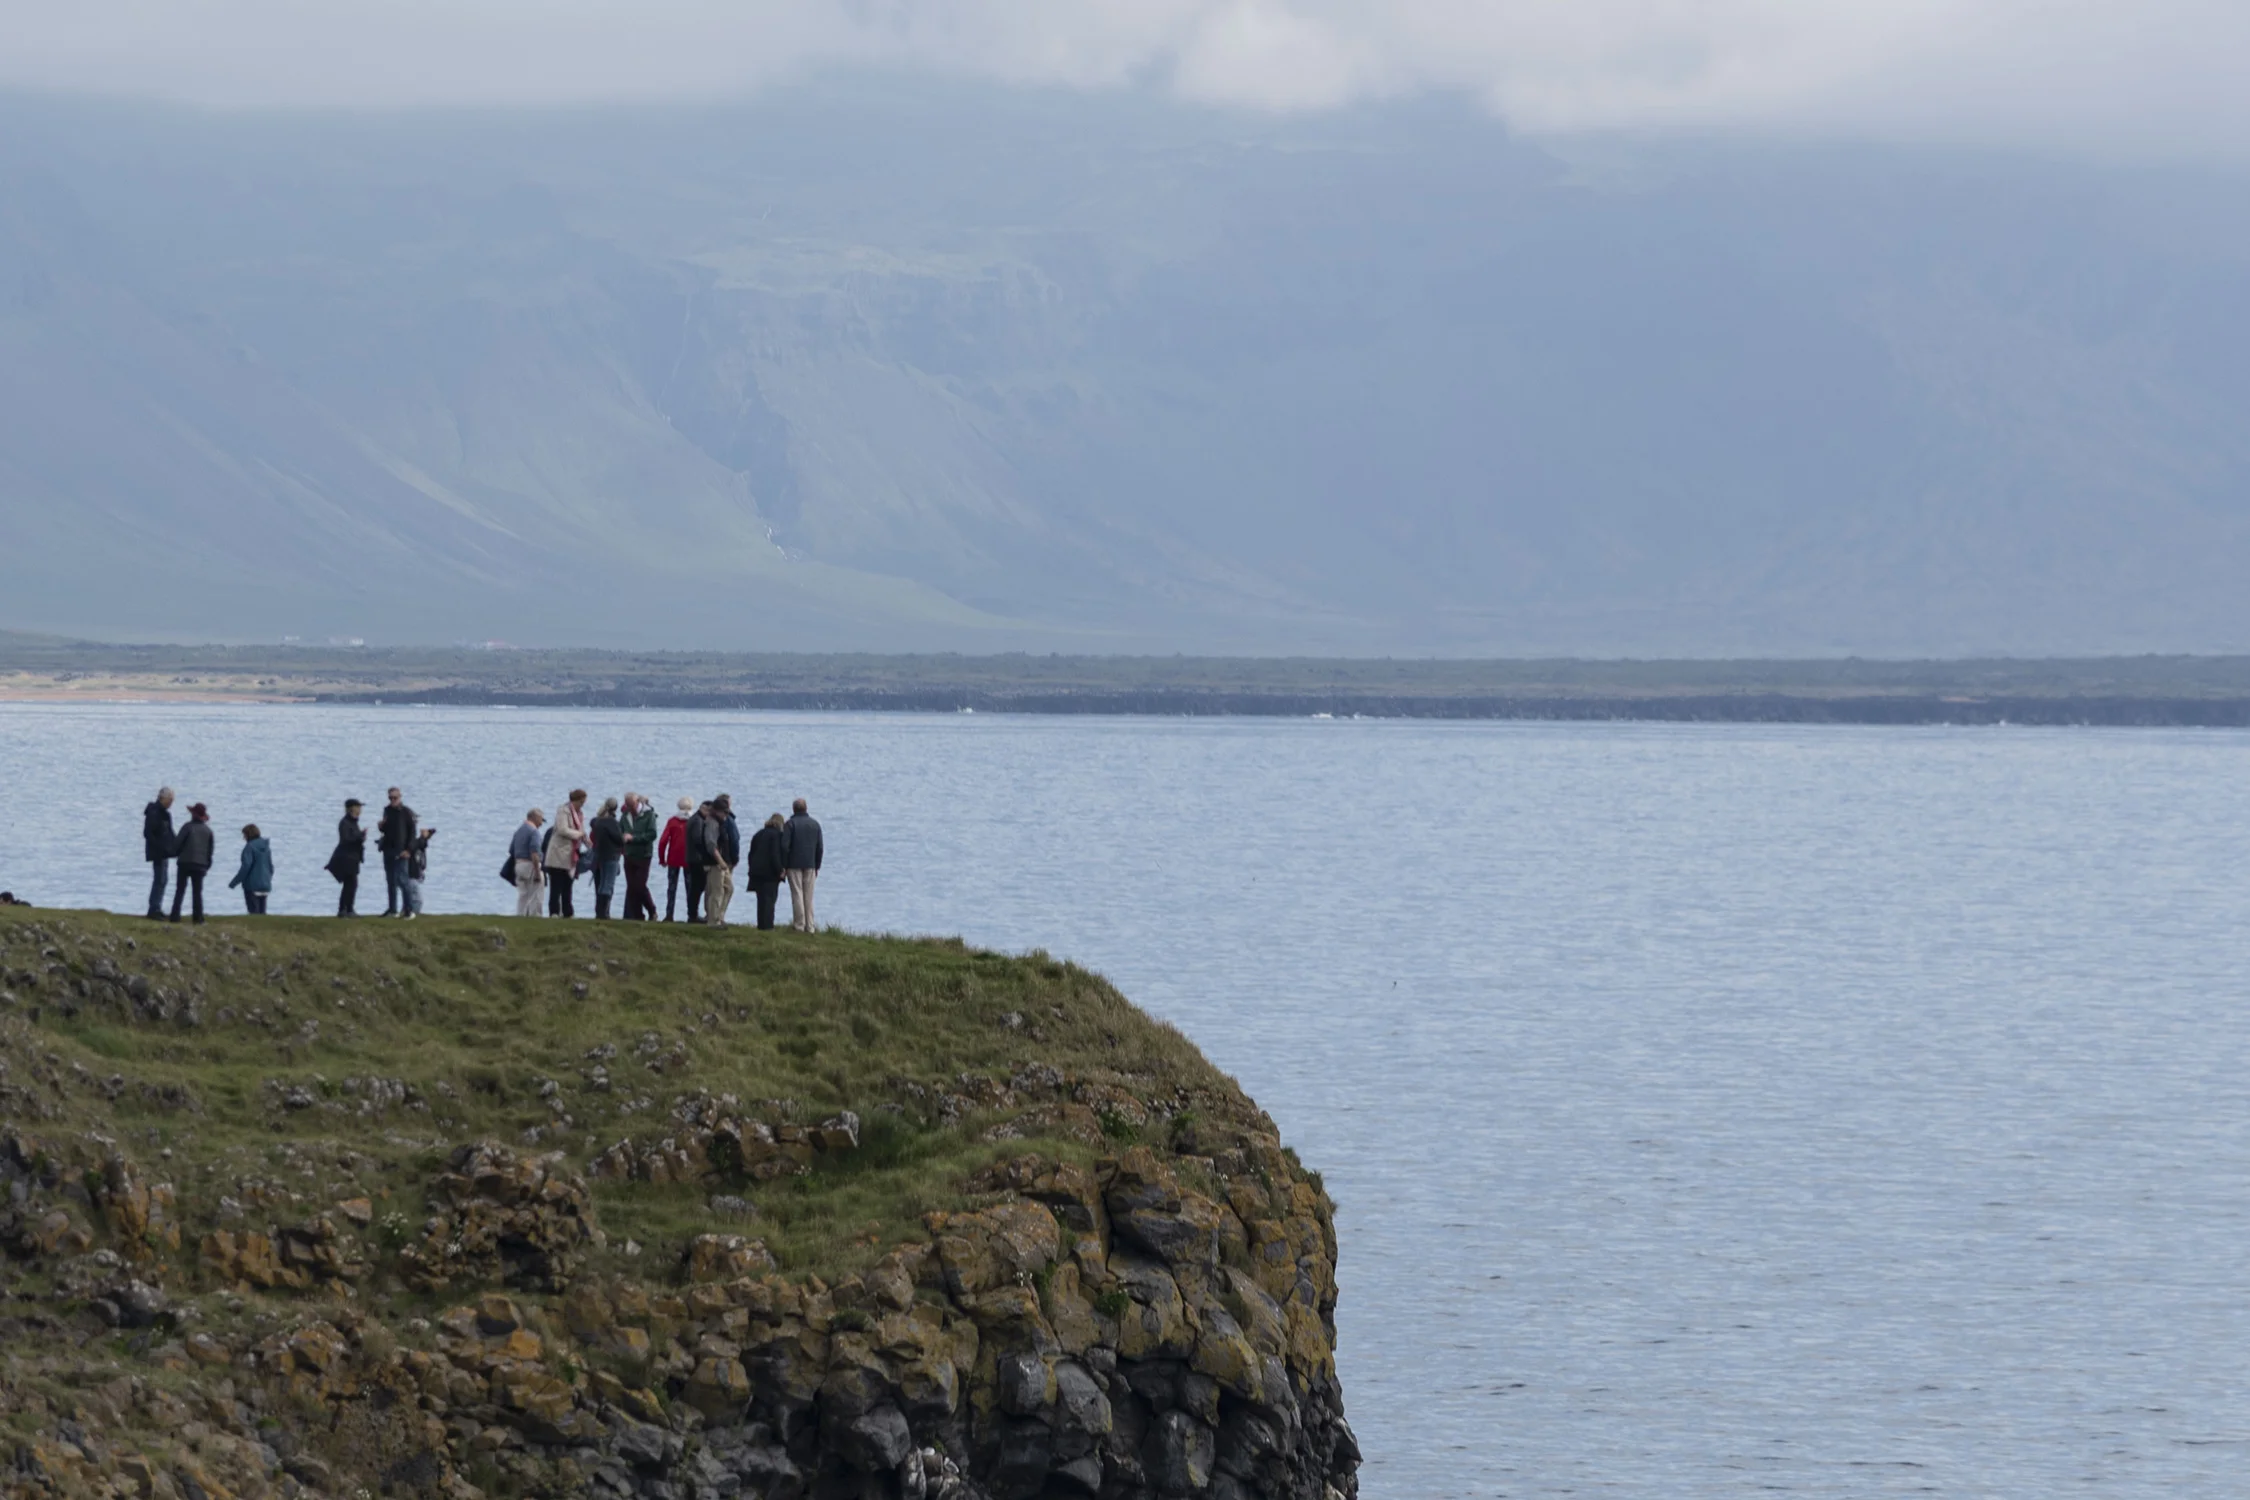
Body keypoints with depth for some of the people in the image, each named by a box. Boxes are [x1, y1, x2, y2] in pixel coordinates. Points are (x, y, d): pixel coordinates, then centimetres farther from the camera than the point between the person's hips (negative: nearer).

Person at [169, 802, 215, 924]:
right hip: (200, 865, 3)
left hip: (185, 863, -3)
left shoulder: (188, 827, -8)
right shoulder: (208, 831, 5)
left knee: (180, 890, 2)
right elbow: (211, 850, 8)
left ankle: (175, 915, -5)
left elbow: (178, 844, -8)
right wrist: (207, 866, 16)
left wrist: (174, 854, 11)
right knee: (197, 891, 8)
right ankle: (198, 916, 2)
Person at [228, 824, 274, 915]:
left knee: (254, 912, -5)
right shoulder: (266, 847, 9)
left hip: (252, 886, -7)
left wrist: (234, 882, -13)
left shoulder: (250, 847, -13)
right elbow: (271, 867, 14)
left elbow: (246, 866, -18)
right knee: (262, 912, 11)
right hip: (265, 885, 7)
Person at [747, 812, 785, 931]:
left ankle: (761, 925, 12)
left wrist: (752, 869, 19)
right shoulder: (777, 835, -10)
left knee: (761, 899, 12)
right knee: (769, 899, -3)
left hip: (757, 871, 7)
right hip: (770, 872, -7)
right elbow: (775, 855, -18)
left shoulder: (758, 834, 13)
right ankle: (767, 925, -7)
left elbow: (751, 853, 15)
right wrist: (779, 871, -12)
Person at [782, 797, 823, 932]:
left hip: (794, 865, -4)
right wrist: (817, 866, 16)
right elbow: (819, 848, 10)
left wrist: (783, 866, -7)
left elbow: (784, 846, -12)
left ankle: (799, 925, -6)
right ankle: (809, 926, 6)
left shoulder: (790, 824, -6)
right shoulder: (815, 824, 8)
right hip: (810, 865, 4)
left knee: (797, 894, -3)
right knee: (809, 896, 7)